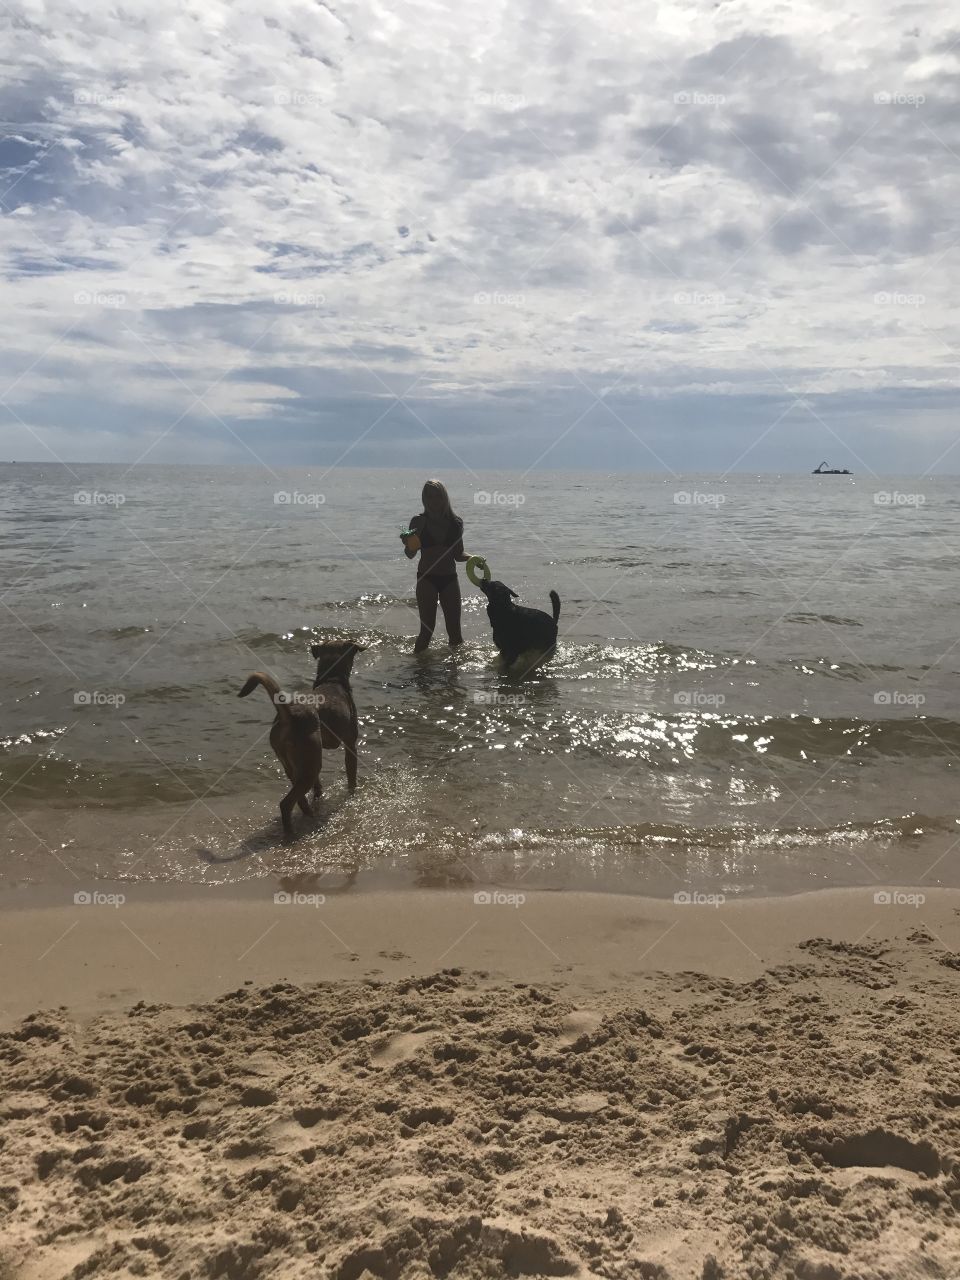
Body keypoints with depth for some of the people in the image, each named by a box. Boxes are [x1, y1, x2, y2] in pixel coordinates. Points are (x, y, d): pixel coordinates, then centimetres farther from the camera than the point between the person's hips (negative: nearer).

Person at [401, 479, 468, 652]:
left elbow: (458, 554, 10)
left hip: (450, 579, 2)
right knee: (427, 628, -7)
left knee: (454, 628, 3)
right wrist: (408, 545, -23)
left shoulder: (455, 522, 3)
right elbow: (410, 555, -1)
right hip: (427, 579, -2)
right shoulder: (419, 522, -3)